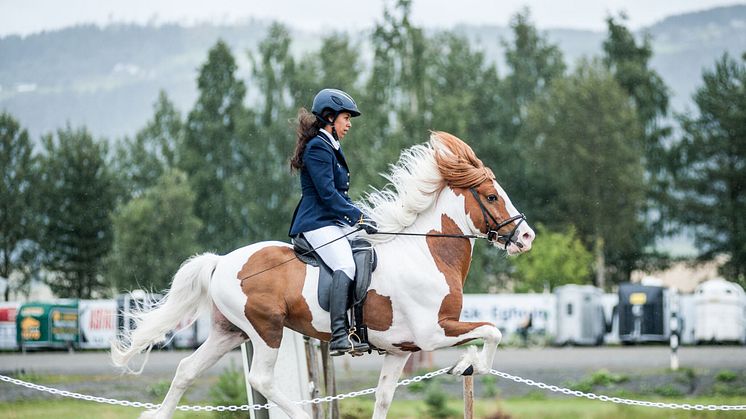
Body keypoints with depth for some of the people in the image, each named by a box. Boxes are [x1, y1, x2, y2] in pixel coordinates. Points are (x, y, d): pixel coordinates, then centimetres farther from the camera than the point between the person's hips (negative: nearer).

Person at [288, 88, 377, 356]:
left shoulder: (331, 148, 22)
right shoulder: (318, 148, -10)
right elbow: (327, 193, -17)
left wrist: (358, 217, 12)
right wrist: (357, 216, -15)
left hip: (335, 223, 11)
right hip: (317, 224, -11)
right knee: (346, 266, -29)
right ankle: (339, 337, -40)